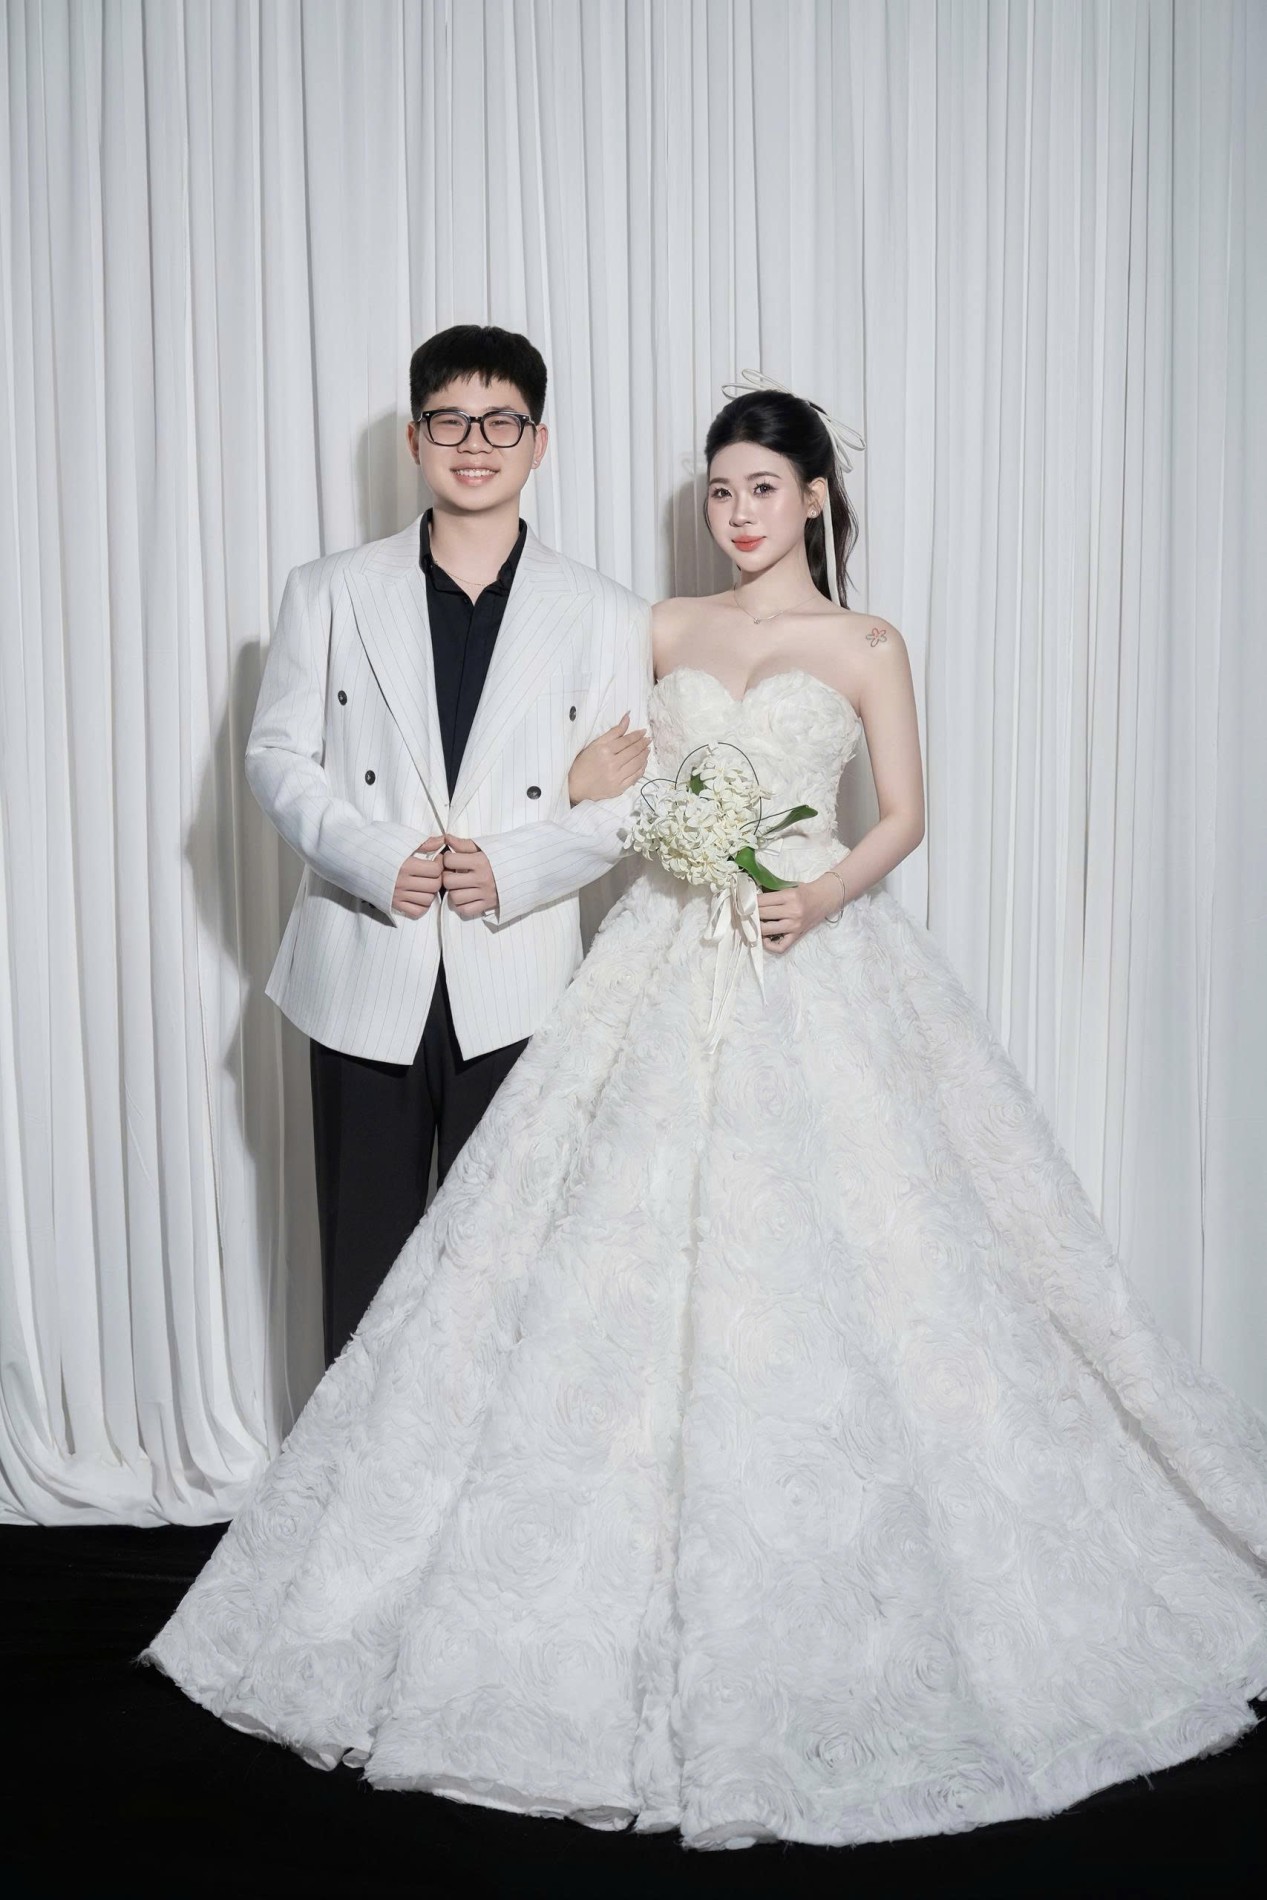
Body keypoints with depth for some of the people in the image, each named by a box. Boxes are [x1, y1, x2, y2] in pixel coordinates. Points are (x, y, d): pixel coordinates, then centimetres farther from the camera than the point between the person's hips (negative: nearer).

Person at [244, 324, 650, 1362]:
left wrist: (514, 868, -14)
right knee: (363, 1258, 8)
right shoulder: (329, 593, 5)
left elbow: (626, 797, 2)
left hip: (516, 986, 0)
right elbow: (278, 757, 3)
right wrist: (376, 861, -13)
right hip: (366, 978, 1)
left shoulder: (606, 616, 3)